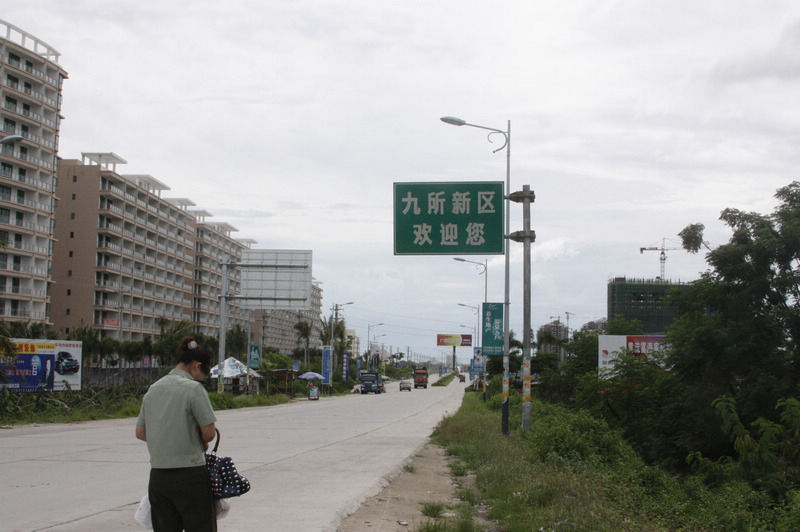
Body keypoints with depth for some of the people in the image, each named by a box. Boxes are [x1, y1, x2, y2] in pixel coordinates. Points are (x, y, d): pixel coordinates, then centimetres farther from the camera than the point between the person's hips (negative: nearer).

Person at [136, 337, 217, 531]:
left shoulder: (153, 388, 11)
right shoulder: (193, 388, -10)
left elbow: (140, 432, 16)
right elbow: (209, 432, -9)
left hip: (157, 476, 6)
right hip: (190, 474, -6)